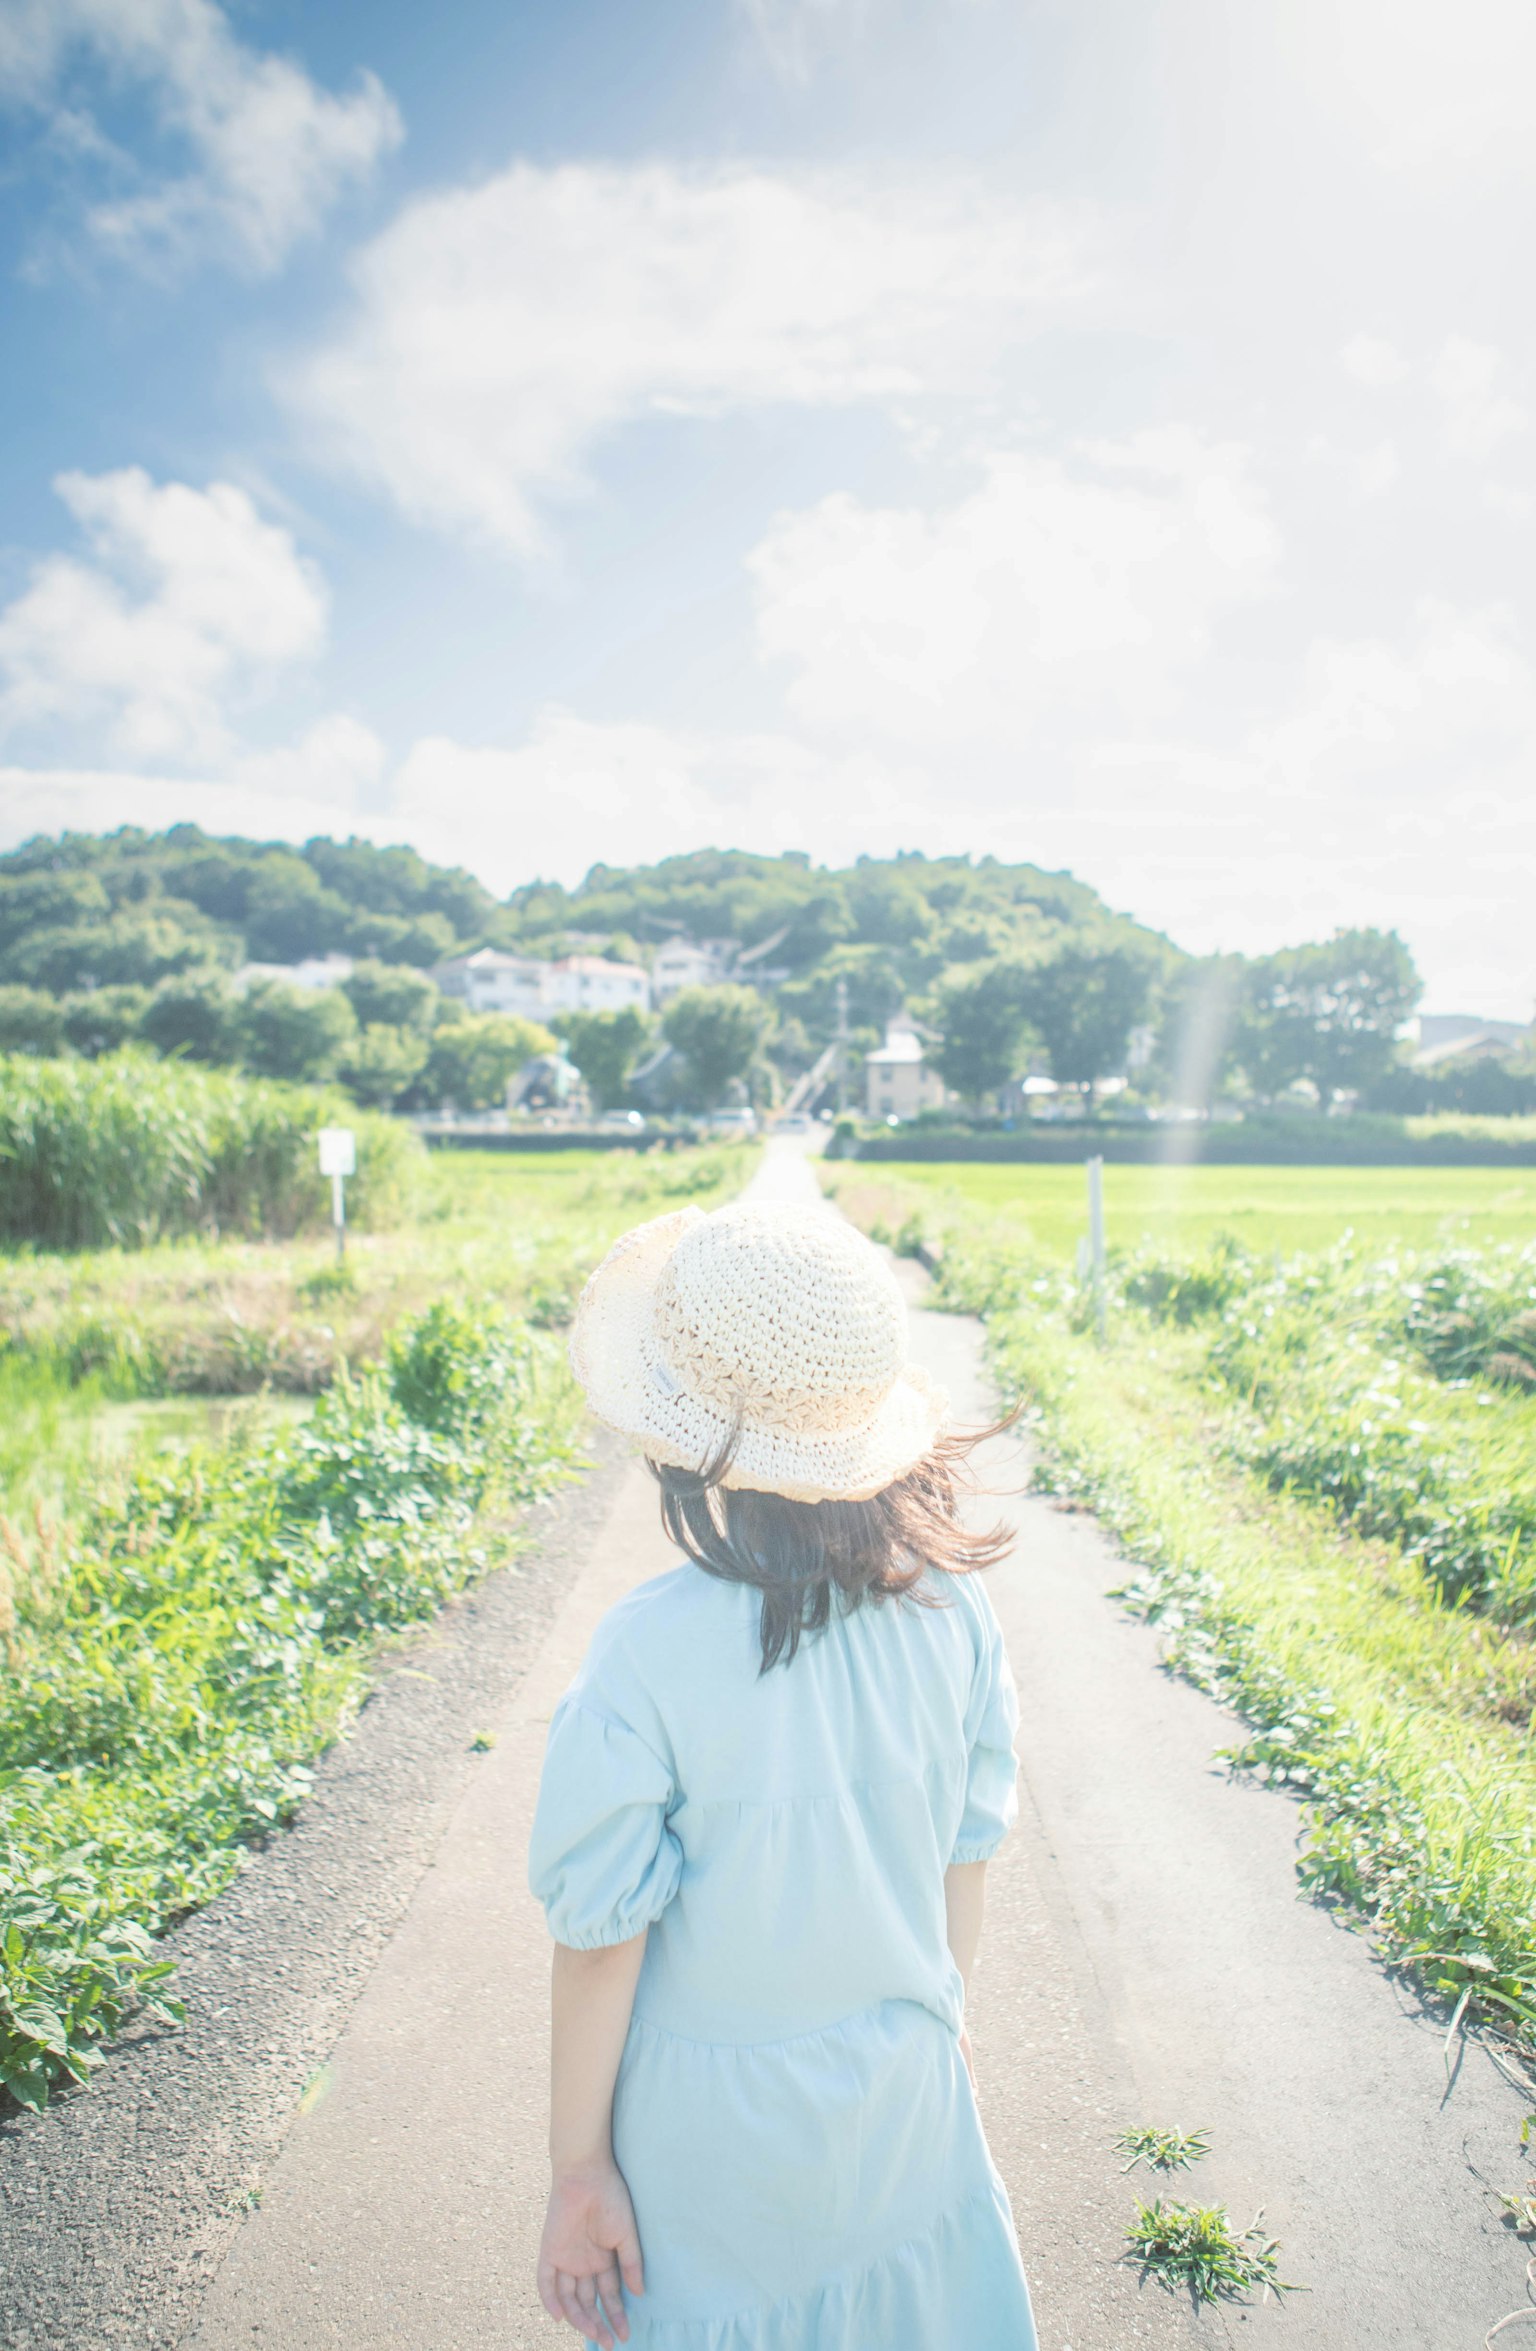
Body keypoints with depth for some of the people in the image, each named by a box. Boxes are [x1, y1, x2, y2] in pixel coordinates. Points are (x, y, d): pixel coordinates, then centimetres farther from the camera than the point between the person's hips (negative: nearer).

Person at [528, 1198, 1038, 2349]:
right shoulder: (952, 1608, -15)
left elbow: (603, 1938, -18)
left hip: (716, 2133, -3)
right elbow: (966, 1858, -2)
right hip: (904, 2103, 3)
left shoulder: (649, 1651, -27)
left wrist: (578, 2168, -4)